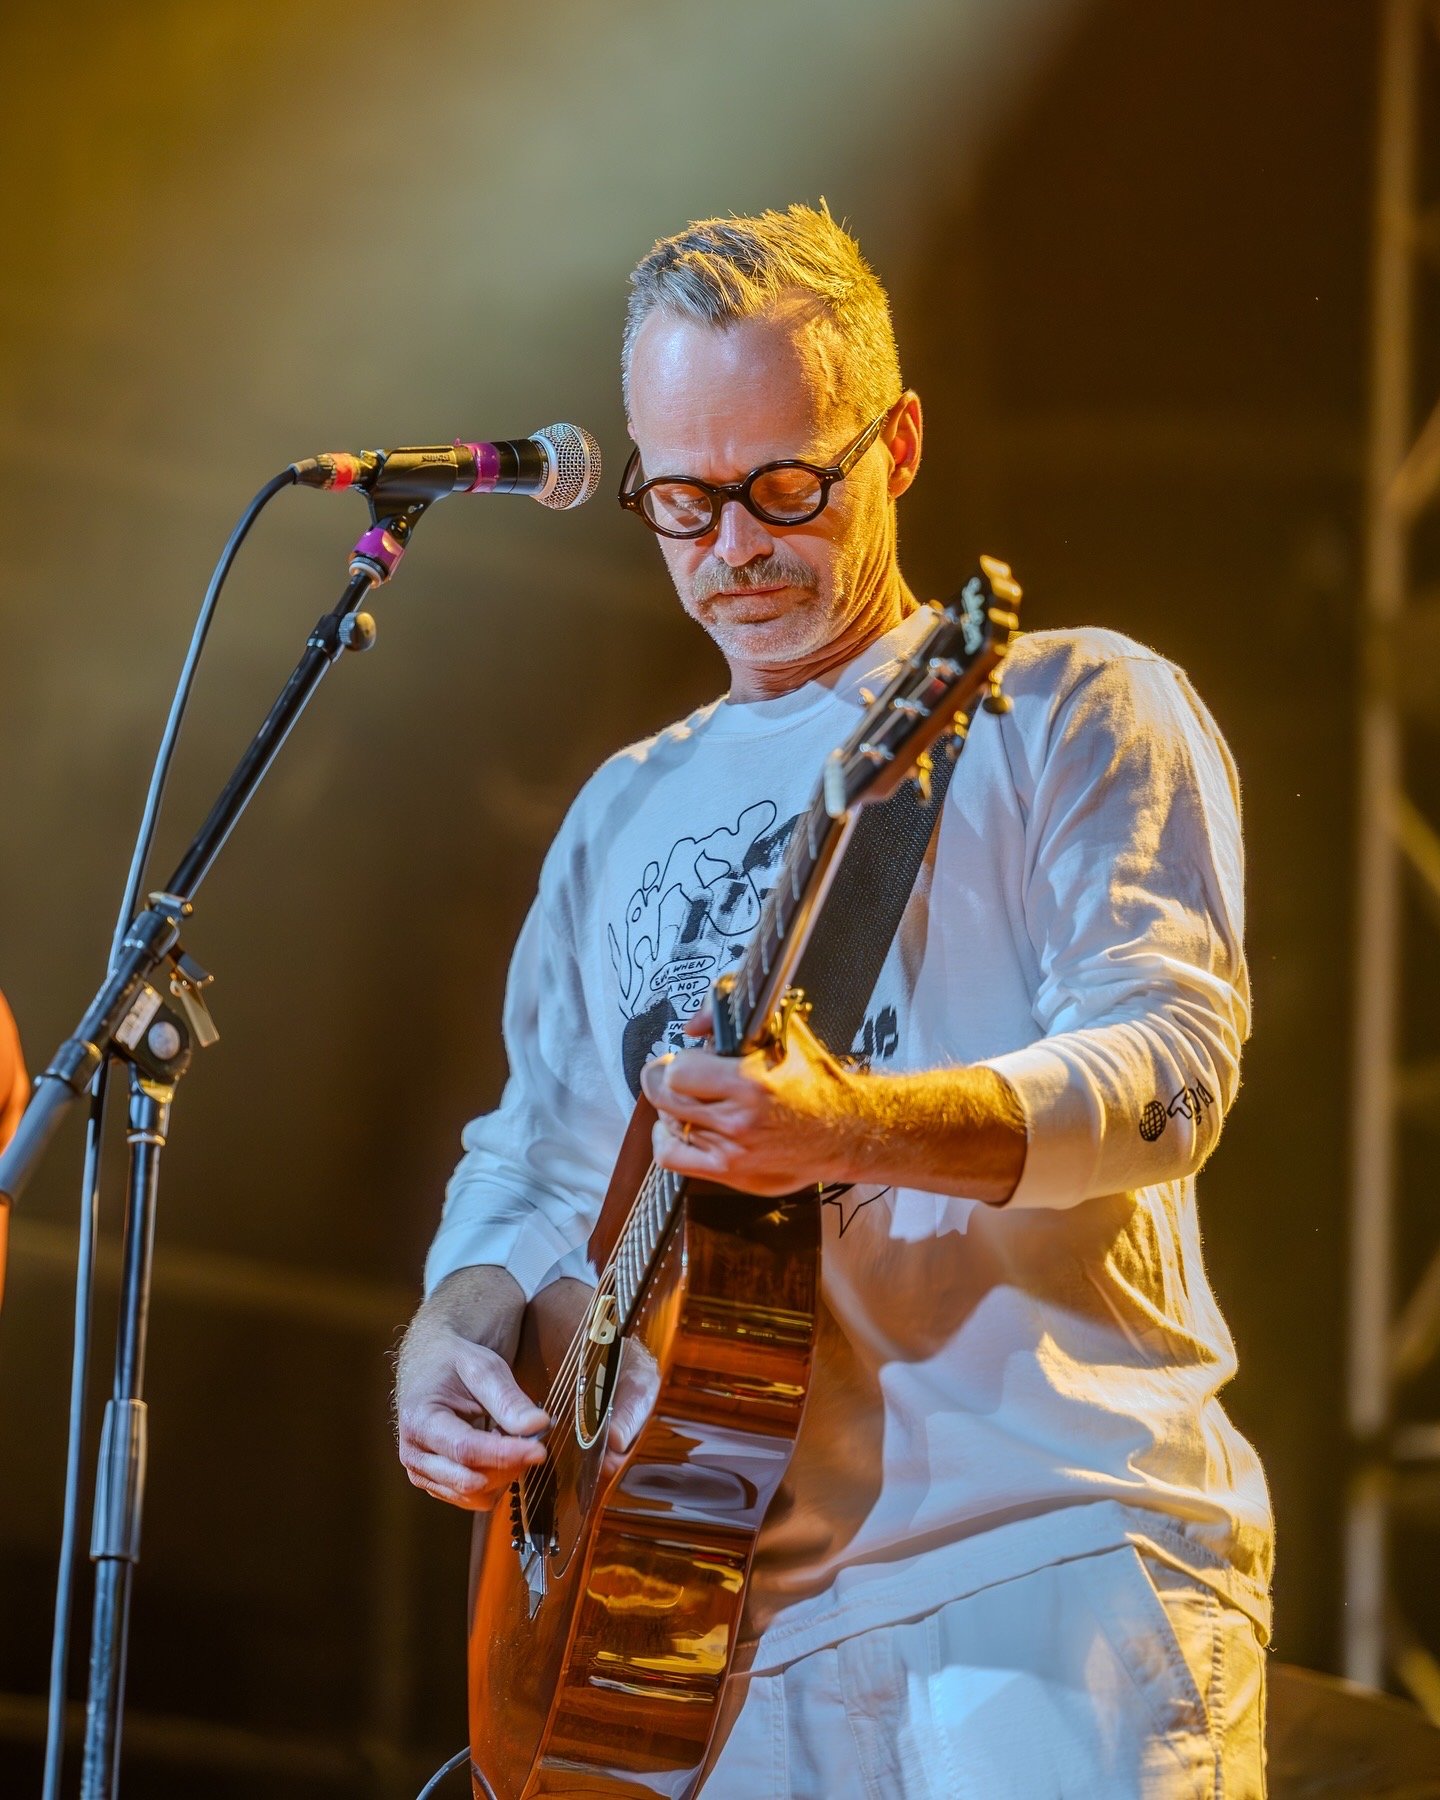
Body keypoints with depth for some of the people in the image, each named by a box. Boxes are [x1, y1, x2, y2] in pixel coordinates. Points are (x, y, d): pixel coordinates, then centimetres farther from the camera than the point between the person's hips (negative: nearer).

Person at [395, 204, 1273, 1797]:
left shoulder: (1075, 714, 3)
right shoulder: (625, 814, 22)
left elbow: (1173, 1064, -11)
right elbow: (534, 1151, 26)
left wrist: (855, 1127, -29)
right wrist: (455, 1330, 3)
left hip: (1058, 1561, -5)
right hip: (719, 1610, 5)